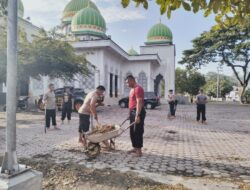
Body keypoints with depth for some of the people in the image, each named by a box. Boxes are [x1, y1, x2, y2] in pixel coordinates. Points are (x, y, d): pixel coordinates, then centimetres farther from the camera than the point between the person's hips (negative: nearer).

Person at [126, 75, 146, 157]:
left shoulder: (138, 89, -15)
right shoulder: (132, 89, 17)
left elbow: (139, 103, -23)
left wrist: (137, 115, -28)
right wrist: (129, 113, 21)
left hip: (138, 112, -10)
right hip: (132, 112, 10)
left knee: (138, 131, -5)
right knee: (132, 131, 14)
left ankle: (139, 151, 3)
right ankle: (135, 148, 25)